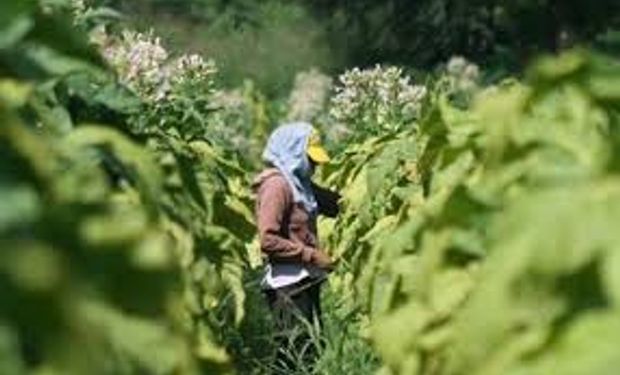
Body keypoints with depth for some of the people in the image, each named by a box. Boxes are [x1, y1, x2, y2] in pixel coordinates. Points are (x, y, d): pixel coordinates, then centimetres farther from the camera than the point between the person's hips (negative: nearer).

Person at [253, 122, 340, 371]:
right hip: (288, 285, -10)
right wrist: (312, 255, -20)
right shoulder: (276, 185, -15)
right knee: (298, 357, -8)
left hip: (305, 281, 10)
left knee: (313, 349, 14)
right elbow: (268, 240, -23)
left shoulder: (299, 183, 13)